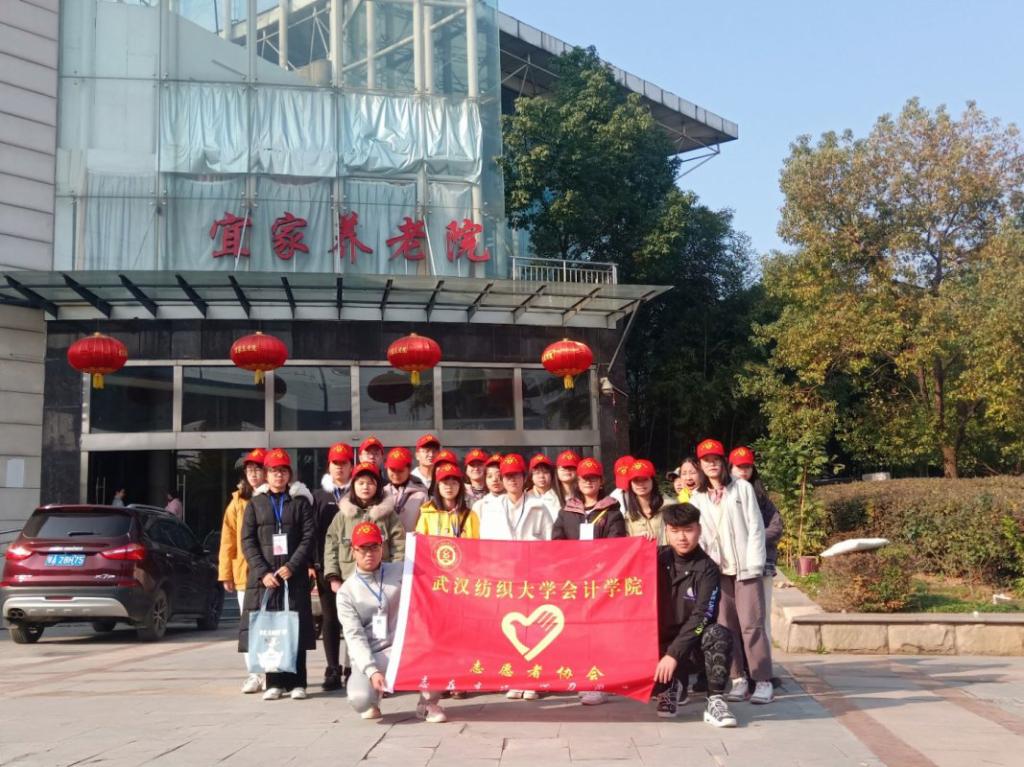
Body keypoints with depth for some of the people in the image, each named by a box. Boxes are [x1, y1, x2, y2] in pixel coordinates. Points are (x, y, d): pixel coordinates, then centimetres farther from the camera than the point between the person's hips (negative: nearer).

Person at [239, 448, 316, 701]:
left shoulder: (300, 502, 8)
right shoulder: (255, 504, 12)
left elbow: (309, 537, 1)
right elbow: (247, 541, 5)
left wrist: (292, 566, -12)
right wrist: (263, 572, -8)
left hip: (294, 576, -1)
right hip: (264, 577, 1)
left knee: (296, 629, -2)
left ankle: (297, 682, 3)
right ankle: (274, 682, 7)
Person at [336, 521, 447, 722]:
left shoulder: (400, 572, 5)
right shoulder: (346, 592, 0)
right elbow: (354, 637, -8)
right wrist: (371, 671, -20)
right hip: (370, 656, -1)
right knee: (360, 699, -30)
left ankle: (427, 703, -8)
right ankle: (372, 702, 12)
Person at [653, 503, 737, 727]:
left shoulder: (707, 569, -7)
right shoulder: (656, 559, 1)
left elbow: (701, 617, -16)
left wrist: (674, 654, -23)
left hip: (692, 646, -2)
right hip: (659, 644, 3)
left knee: (718, 634, -33)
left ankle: (715, 701, -24)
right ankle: (671, 686, 8)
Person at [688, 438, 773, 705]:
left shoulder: (742, 488, 4)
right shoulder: (697, 499, 13)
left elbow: (755, 527, -1)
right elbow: (698, 535, 8)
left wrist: (754, 564, -9)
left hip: (745, 568, -3)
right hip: (716, 569, 3)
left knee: (751, 624, -9)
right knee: (726, 625, 0)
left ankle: (763, 681, -5)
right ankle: (738, 679, 7)